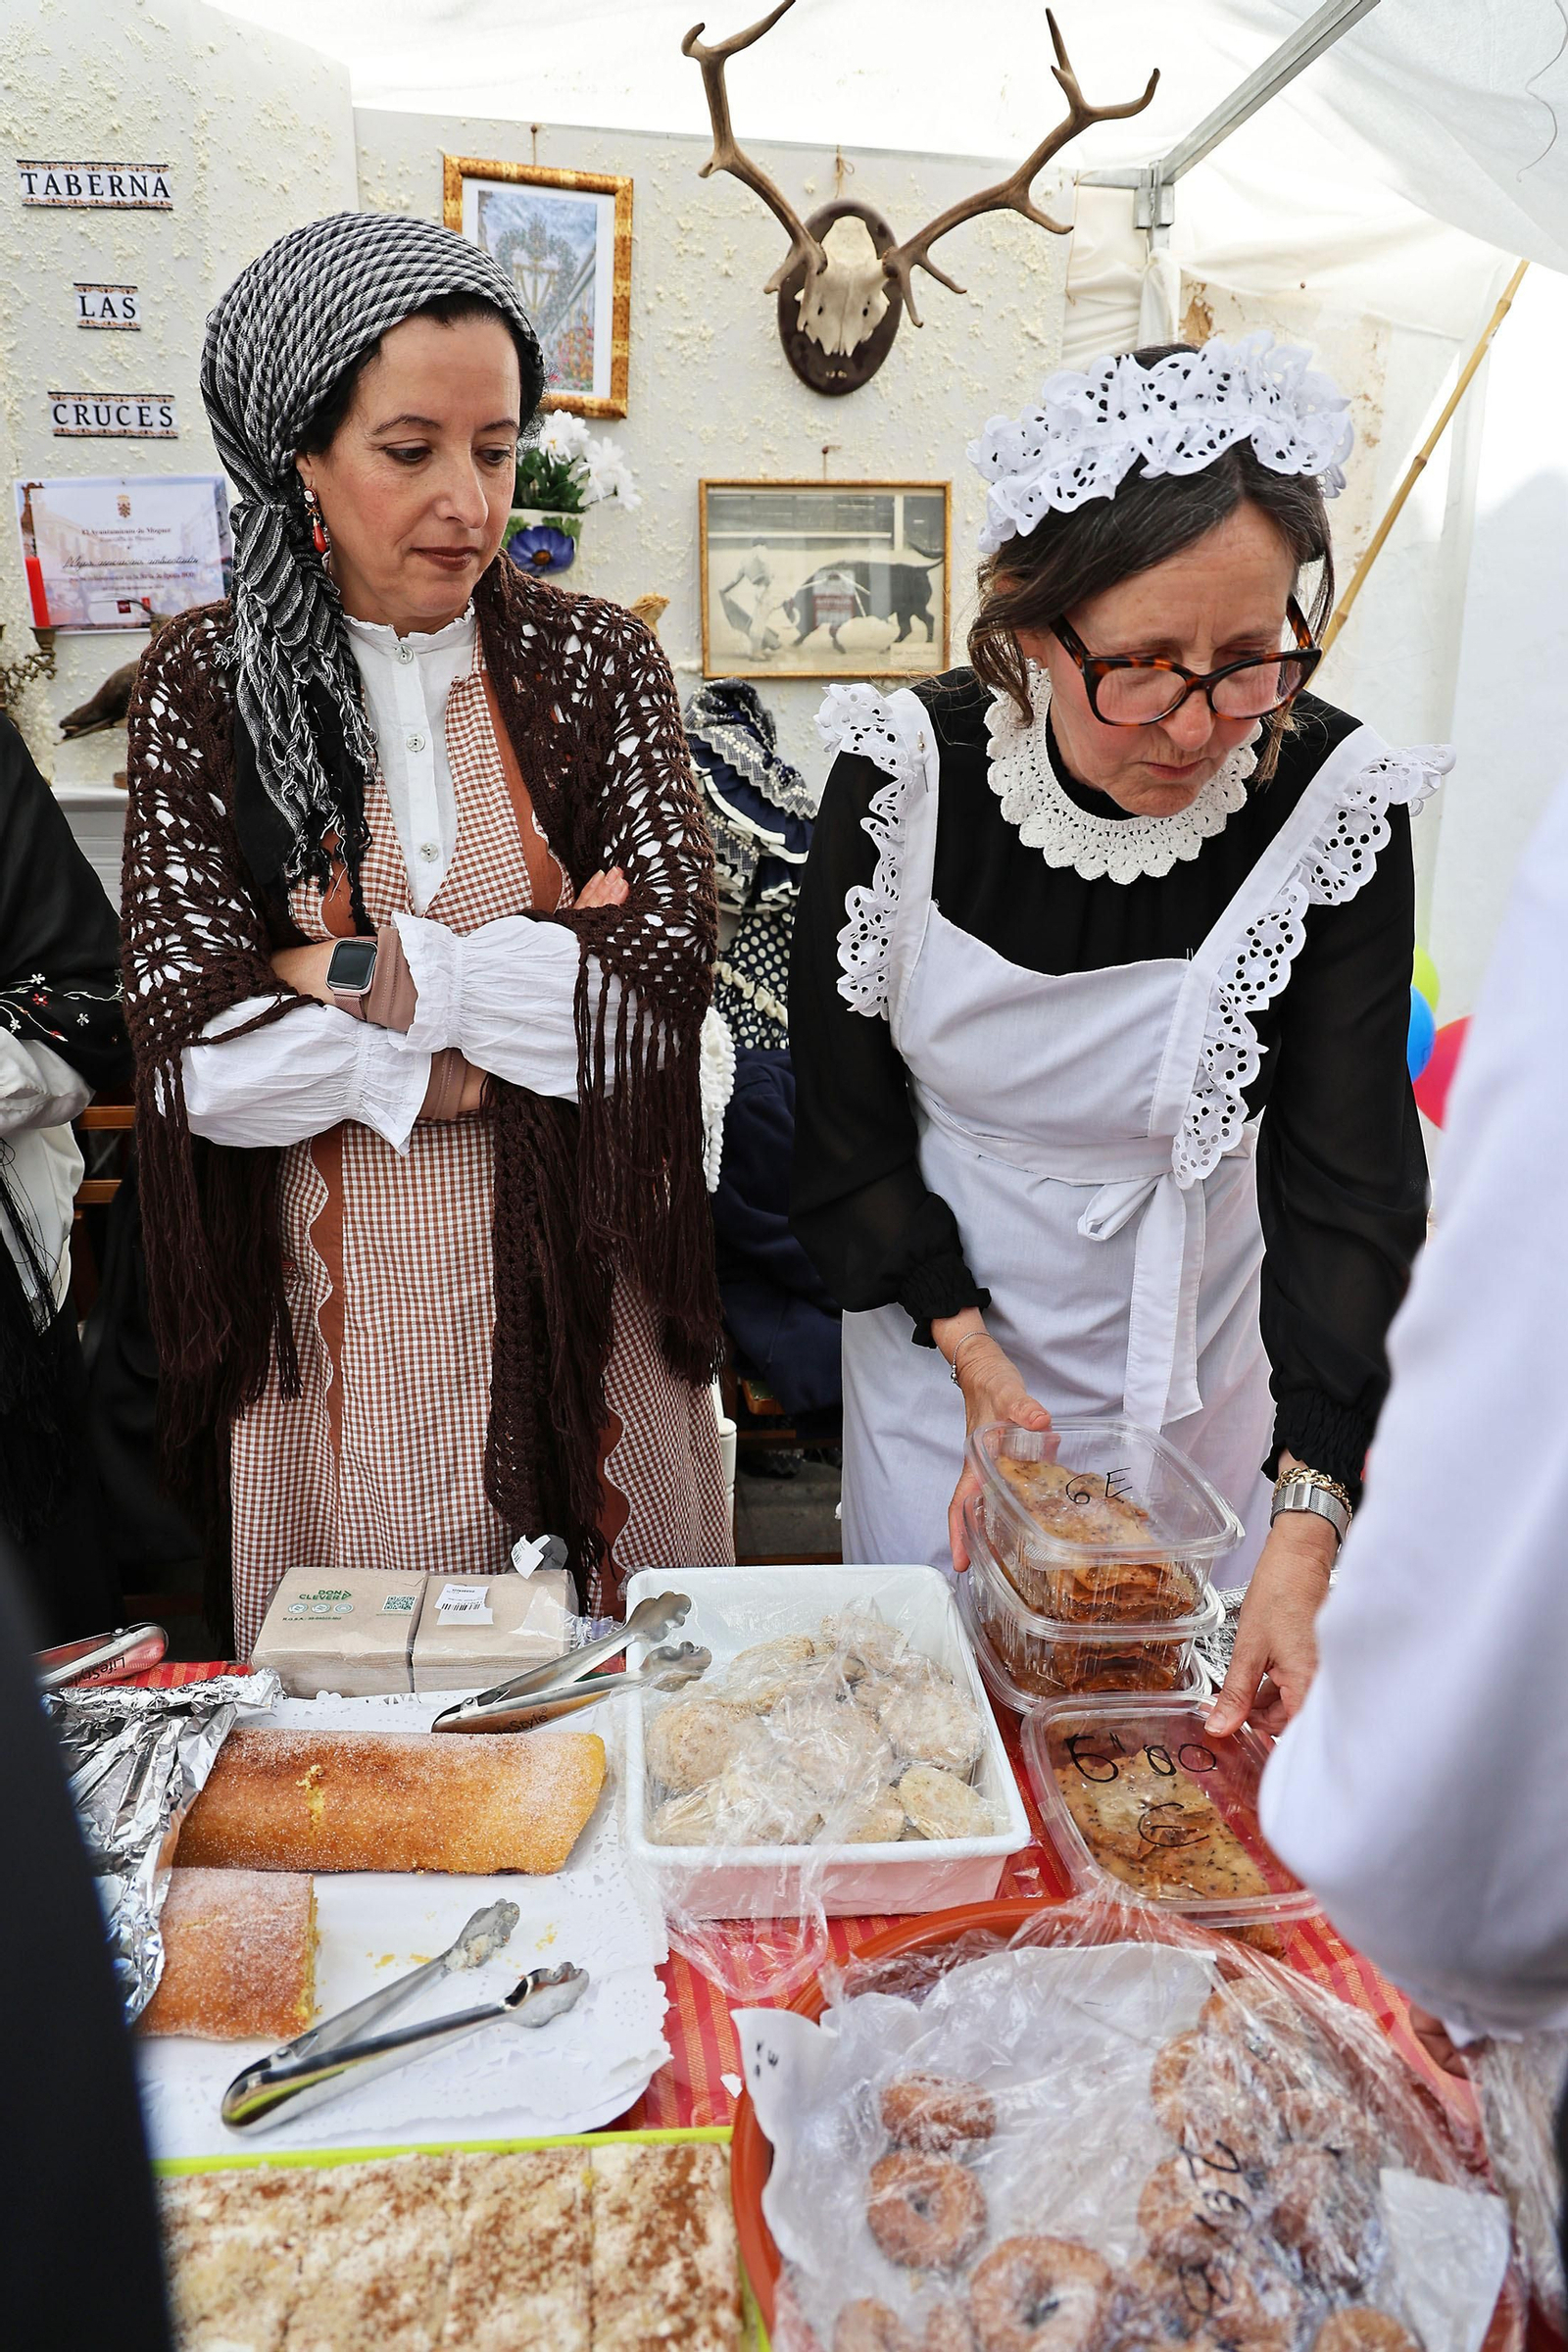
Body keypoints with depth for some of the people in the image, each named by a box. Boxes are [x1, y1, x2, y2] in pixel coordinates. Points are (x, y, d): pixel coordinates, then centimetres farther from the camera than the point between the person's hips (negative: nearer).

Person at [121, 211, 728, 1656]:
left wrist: (358, 968, -14)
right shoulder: (208, 688, -2)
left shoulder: (597, 664, -1)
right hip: (336, 1294, 0)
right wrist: (531, 996, -13)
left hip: (578, 1279, 1)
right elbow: (201, 1055, -11)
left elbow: (662, 981, -13)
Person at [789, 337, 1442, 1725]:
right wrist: (975, 1359, -15)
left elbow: (1347, 1181, -20)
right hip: (938, 1337, 1)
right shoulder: (906, 771, -19)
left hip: (1194, 1362, 0)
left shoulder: (1334, 804, -20)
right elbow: (847, 1114, -9)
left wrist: (1305, 1532, -28)